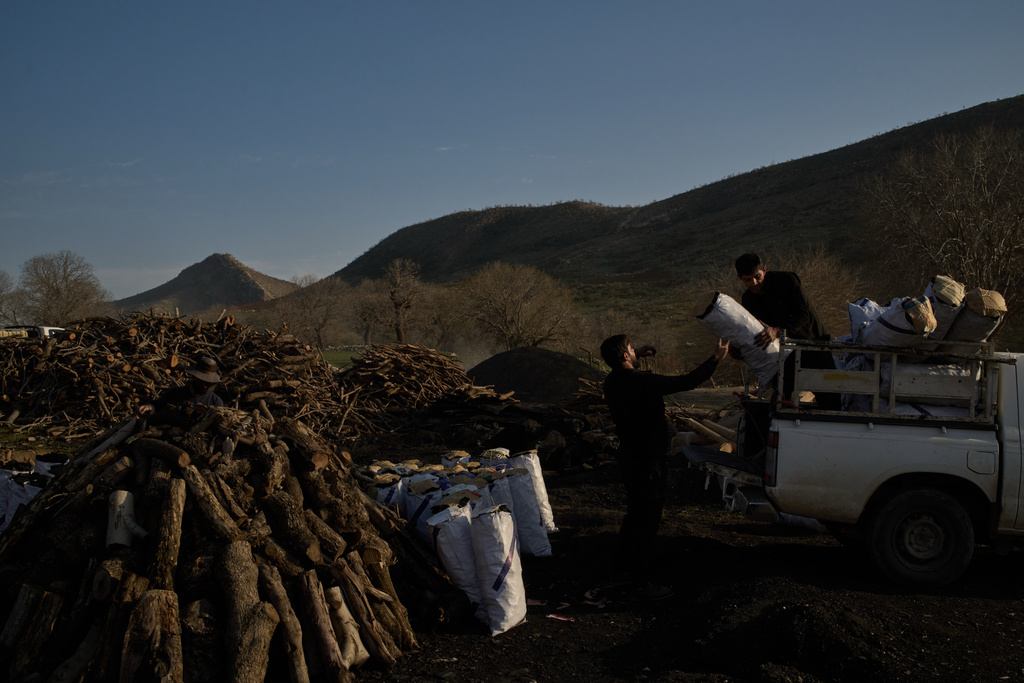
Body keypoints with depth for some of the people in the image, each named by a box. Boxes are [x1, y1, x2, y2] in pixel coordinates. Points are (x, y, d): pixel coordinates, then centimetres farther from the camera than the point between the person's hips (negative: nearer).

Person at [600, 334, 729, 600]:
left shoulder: (612, 381, 2)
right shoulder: (641, 381, -25)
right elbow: (687, 382, -23)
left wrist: (637, 357, 22)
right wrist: (716, 358, -13)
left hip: (629, 455, 10)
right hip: (647, 459, -9)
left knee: (635, 513, 25)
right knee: (647, 519, -2)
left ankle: (623, 563, 40)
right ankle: (639, 582, 3)